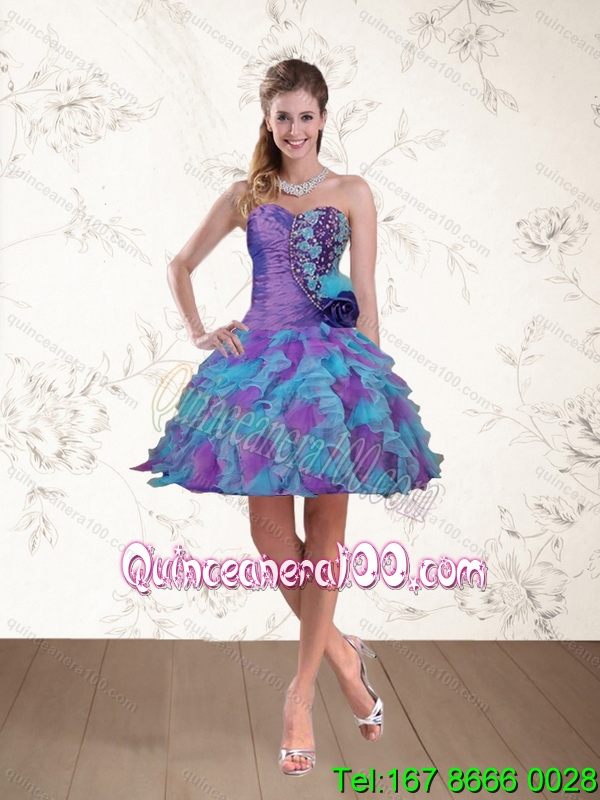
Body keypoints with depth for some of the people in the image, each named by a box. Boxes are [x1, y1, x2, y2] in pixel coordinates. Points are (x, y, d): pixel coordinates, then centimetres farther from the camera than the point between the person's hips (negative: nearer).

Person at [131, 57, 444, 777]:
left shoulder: (352, 194, 6)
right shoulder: (245, 196, 11)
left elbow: (364, 295, 3)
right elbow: (181, 265, 19)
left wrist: (371, 374, -1)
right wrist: (198, 333, 6)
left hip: (335, 362, -2)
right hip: (262, 361, 2)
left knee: (324, 530, 0)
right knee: (269, 531, -1)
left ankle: (301, 692, 11)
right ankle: (342, 652, 22)